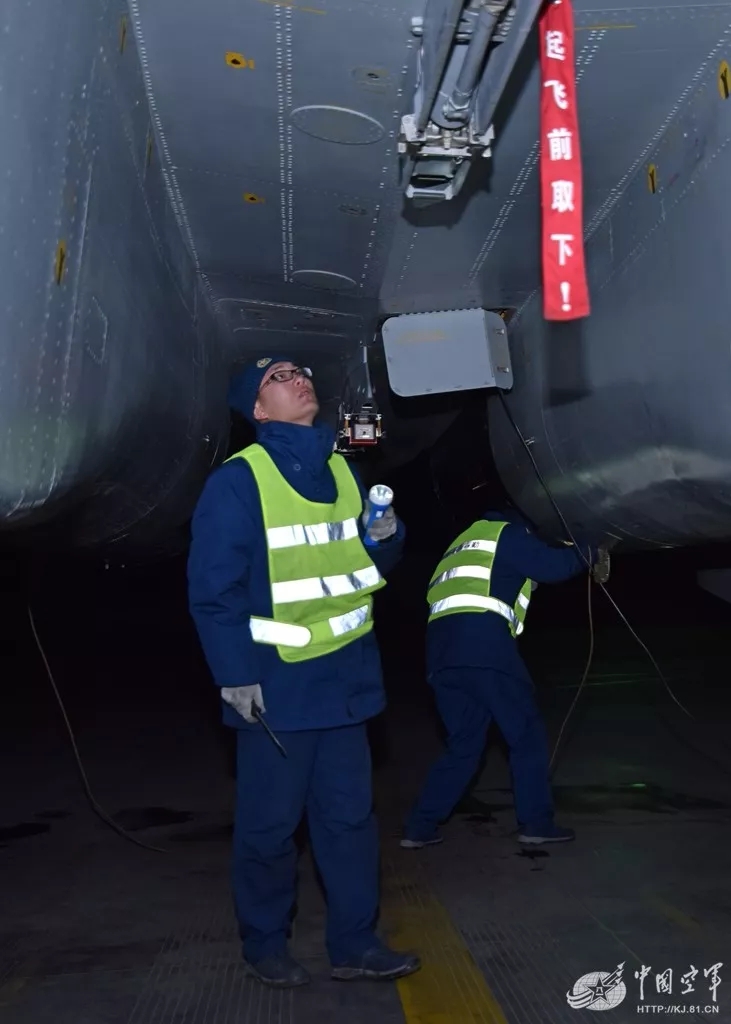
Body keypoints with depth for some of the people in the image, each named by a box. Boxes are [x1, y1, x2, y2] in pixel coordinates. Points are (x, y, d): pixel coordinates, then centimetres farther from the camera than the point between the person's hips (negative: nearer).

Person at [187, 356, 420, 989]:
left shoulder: (342, 471, 9)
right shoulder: (237, 481, -12)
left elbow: (367, 565, 16)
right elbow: (213, 589, -15)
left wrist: (388, 535, -5)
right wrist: (236, 676, -18)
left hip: (344, 678, 6)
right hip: (276, 685, -5)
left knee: (350, 814, 12)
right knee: (270, 822, 8)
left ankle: (354, 943, 28)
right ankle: (265, 945, 30)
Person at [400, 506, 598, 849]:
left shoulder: (466, 541, 34)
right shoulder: (507, 533, 12)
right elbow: (552, 565, 3)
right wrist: (588, 551, 21)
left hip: (441, 649, 7)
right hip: (484, 644, -7)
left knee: (463, 744, 14)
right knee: (526, 734, 7)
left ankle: (419, 827, 10)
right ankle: (535, 822, 10)